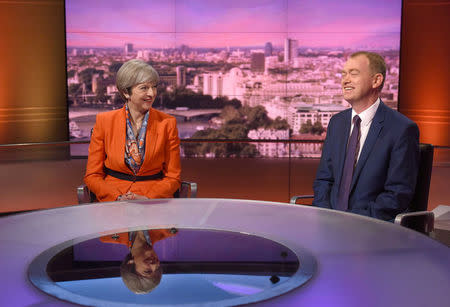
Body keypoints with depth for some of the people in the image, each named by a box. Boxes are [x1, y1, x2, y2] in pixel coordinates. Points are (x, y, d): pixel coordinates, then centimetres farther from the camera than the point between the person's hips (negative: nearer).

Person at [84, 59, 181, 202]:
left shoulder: (167, 123, 2)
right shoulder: (104, 121, 2)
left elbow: (172, 177, 4)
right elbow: (92, 175, 4)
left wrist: (147, 198, -12)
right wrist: (118, 197, -12)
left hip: (154, 200, 0)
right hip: (112, 200, 0)